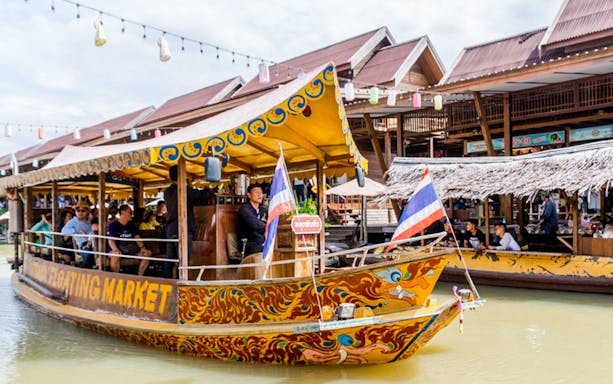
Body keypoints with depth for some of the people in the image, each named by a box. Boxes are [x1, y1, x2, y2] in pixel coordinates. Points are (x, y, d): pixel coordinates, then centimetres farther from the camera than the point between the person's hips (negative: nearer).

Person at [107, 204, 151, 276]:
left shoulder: (131, 225, 16)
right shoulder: (113, 225, -2)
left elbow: (137, 237, 9)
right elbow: (111, 240, -14)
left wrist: (142, 247, -11)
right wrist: (116, 250, -35)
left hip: (130, 250, 6)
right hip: (116, 250, -6)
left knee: (147, 254, -12)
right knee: (115, 256, -40)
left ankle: (139, 277, -6)